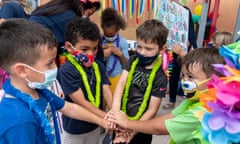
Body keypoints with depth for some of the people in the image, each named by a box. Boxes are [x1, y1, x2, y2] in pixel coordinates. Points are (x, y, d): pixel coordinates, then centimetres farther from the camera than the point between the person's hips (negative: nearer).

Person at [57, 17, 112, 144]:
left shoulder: (99, 66, -4)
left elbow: (107, 93, -10)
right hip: (75, 128, -5)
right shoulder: (67, 71, -23)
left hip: (95, 125, 5)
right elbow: (81, 102, -25)